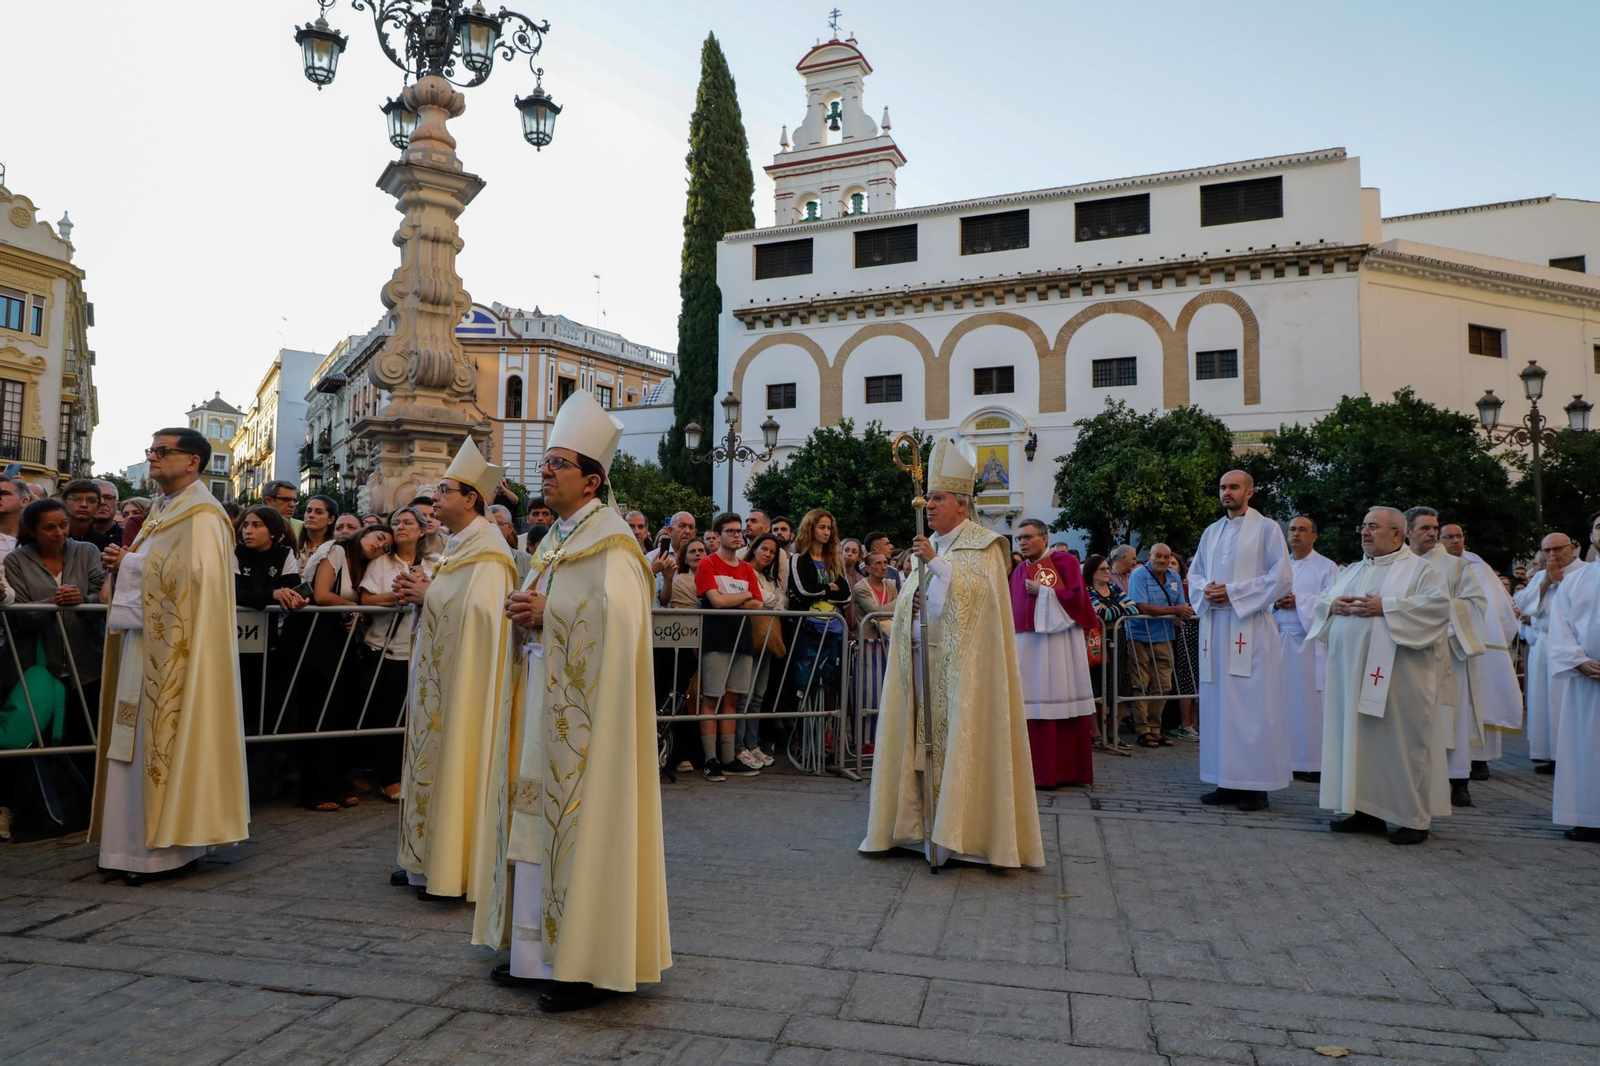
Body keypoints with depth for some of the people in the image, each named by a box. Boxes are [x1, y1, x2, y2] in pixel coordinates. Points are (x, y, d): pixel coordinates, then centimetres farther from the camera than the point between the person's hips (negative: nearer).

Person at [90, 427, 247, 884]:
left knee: (164, 739, -6)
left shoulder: (201, 514, -11)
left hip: (177, 646, -10)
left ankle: (165, 848, 2)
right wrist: (123, 565, 3)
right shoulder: (164, 511, 18)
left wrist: (129, 564, -12)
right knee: (145, 742, 11)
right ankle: (148, 840, 19)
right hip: (151, 639, 10)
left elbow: (195, 574, -22)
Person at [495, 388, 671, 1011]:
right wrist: (529, 612, 1)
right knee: (541, 813, 12)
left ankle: (589, 965, 8)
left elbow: (619, 620, -24)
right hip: (547, 699, 9)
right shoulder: (556, 539, 15)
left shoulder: (609, 541, -13)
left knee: (581, 816, -4)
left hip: (586, 706, -9)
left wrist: (547, 614, -18)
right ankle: (544, 949, 24)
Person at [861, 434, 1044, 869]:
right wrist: (910, 603, 0)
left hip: (962, 665, -6)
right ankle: (927, 827, 13)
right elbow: (909, 602, 22)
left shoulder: (982, 545, -2)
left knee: (960, 740, -7)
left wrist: (937, 562, -17)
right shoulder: (930, 546, 18)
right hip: (924, 660, 7)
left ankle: (961, 830, -1)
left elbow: (978, 592, -18)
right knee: (929, 740, 6)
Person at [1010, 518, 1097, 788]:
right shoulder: (1019, 572, 15)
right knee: (1032, 710, 1)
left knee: (1062, 706, -3)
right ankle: (1038, 771, 6)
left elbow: (1076, 596, -9)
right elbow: (1013, 610, 16)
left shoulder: (1065, 562, 0)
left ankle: (1067, 770, 5)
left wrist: (1042, 591, -9)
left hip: (1059, 645, -5)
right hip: (1028, 646, 5)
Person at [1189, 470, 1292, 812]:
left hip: (1249, 626, -6)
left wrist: (1234, 592, -14)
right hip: (1214, 626, 6)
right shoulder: (1211, 532, 17)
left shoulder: (1266, 529, 0)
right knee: (1216, 702, 5)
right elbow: (1194, 574, 20)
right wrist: (1205, 591, -3)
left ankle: (1256, 785, 1)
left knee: (1252, 704, -6)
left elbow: (1281, 577, -7)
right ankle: (1226, 782, 12)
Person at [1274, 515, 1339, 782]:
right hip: (1279, 639, 4)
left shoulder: (1326, 567, 4)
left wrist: (1298, 601, -14)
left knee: (1309, 699, -6)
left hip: (1309, 640, -4)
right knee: (1282, 698, 3)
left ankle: (1313, 762, -2)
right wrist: (1275, 603, -7)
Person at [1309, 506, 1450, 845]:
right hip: (1352, 670, 6)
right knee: (1356, 737, 6)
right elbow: (1324, 601, 22)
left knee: (1401, 740, -3)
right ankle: (1365, 809, 14)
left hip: (1397, 672, -6)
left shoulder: (1420, 569, 2)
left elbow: (1438, 603, -13)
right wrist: (1333, 605, -2)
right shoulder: (1353, 571, 21)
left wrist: (1386, 607, -18)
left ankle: (1415, 817, 6)